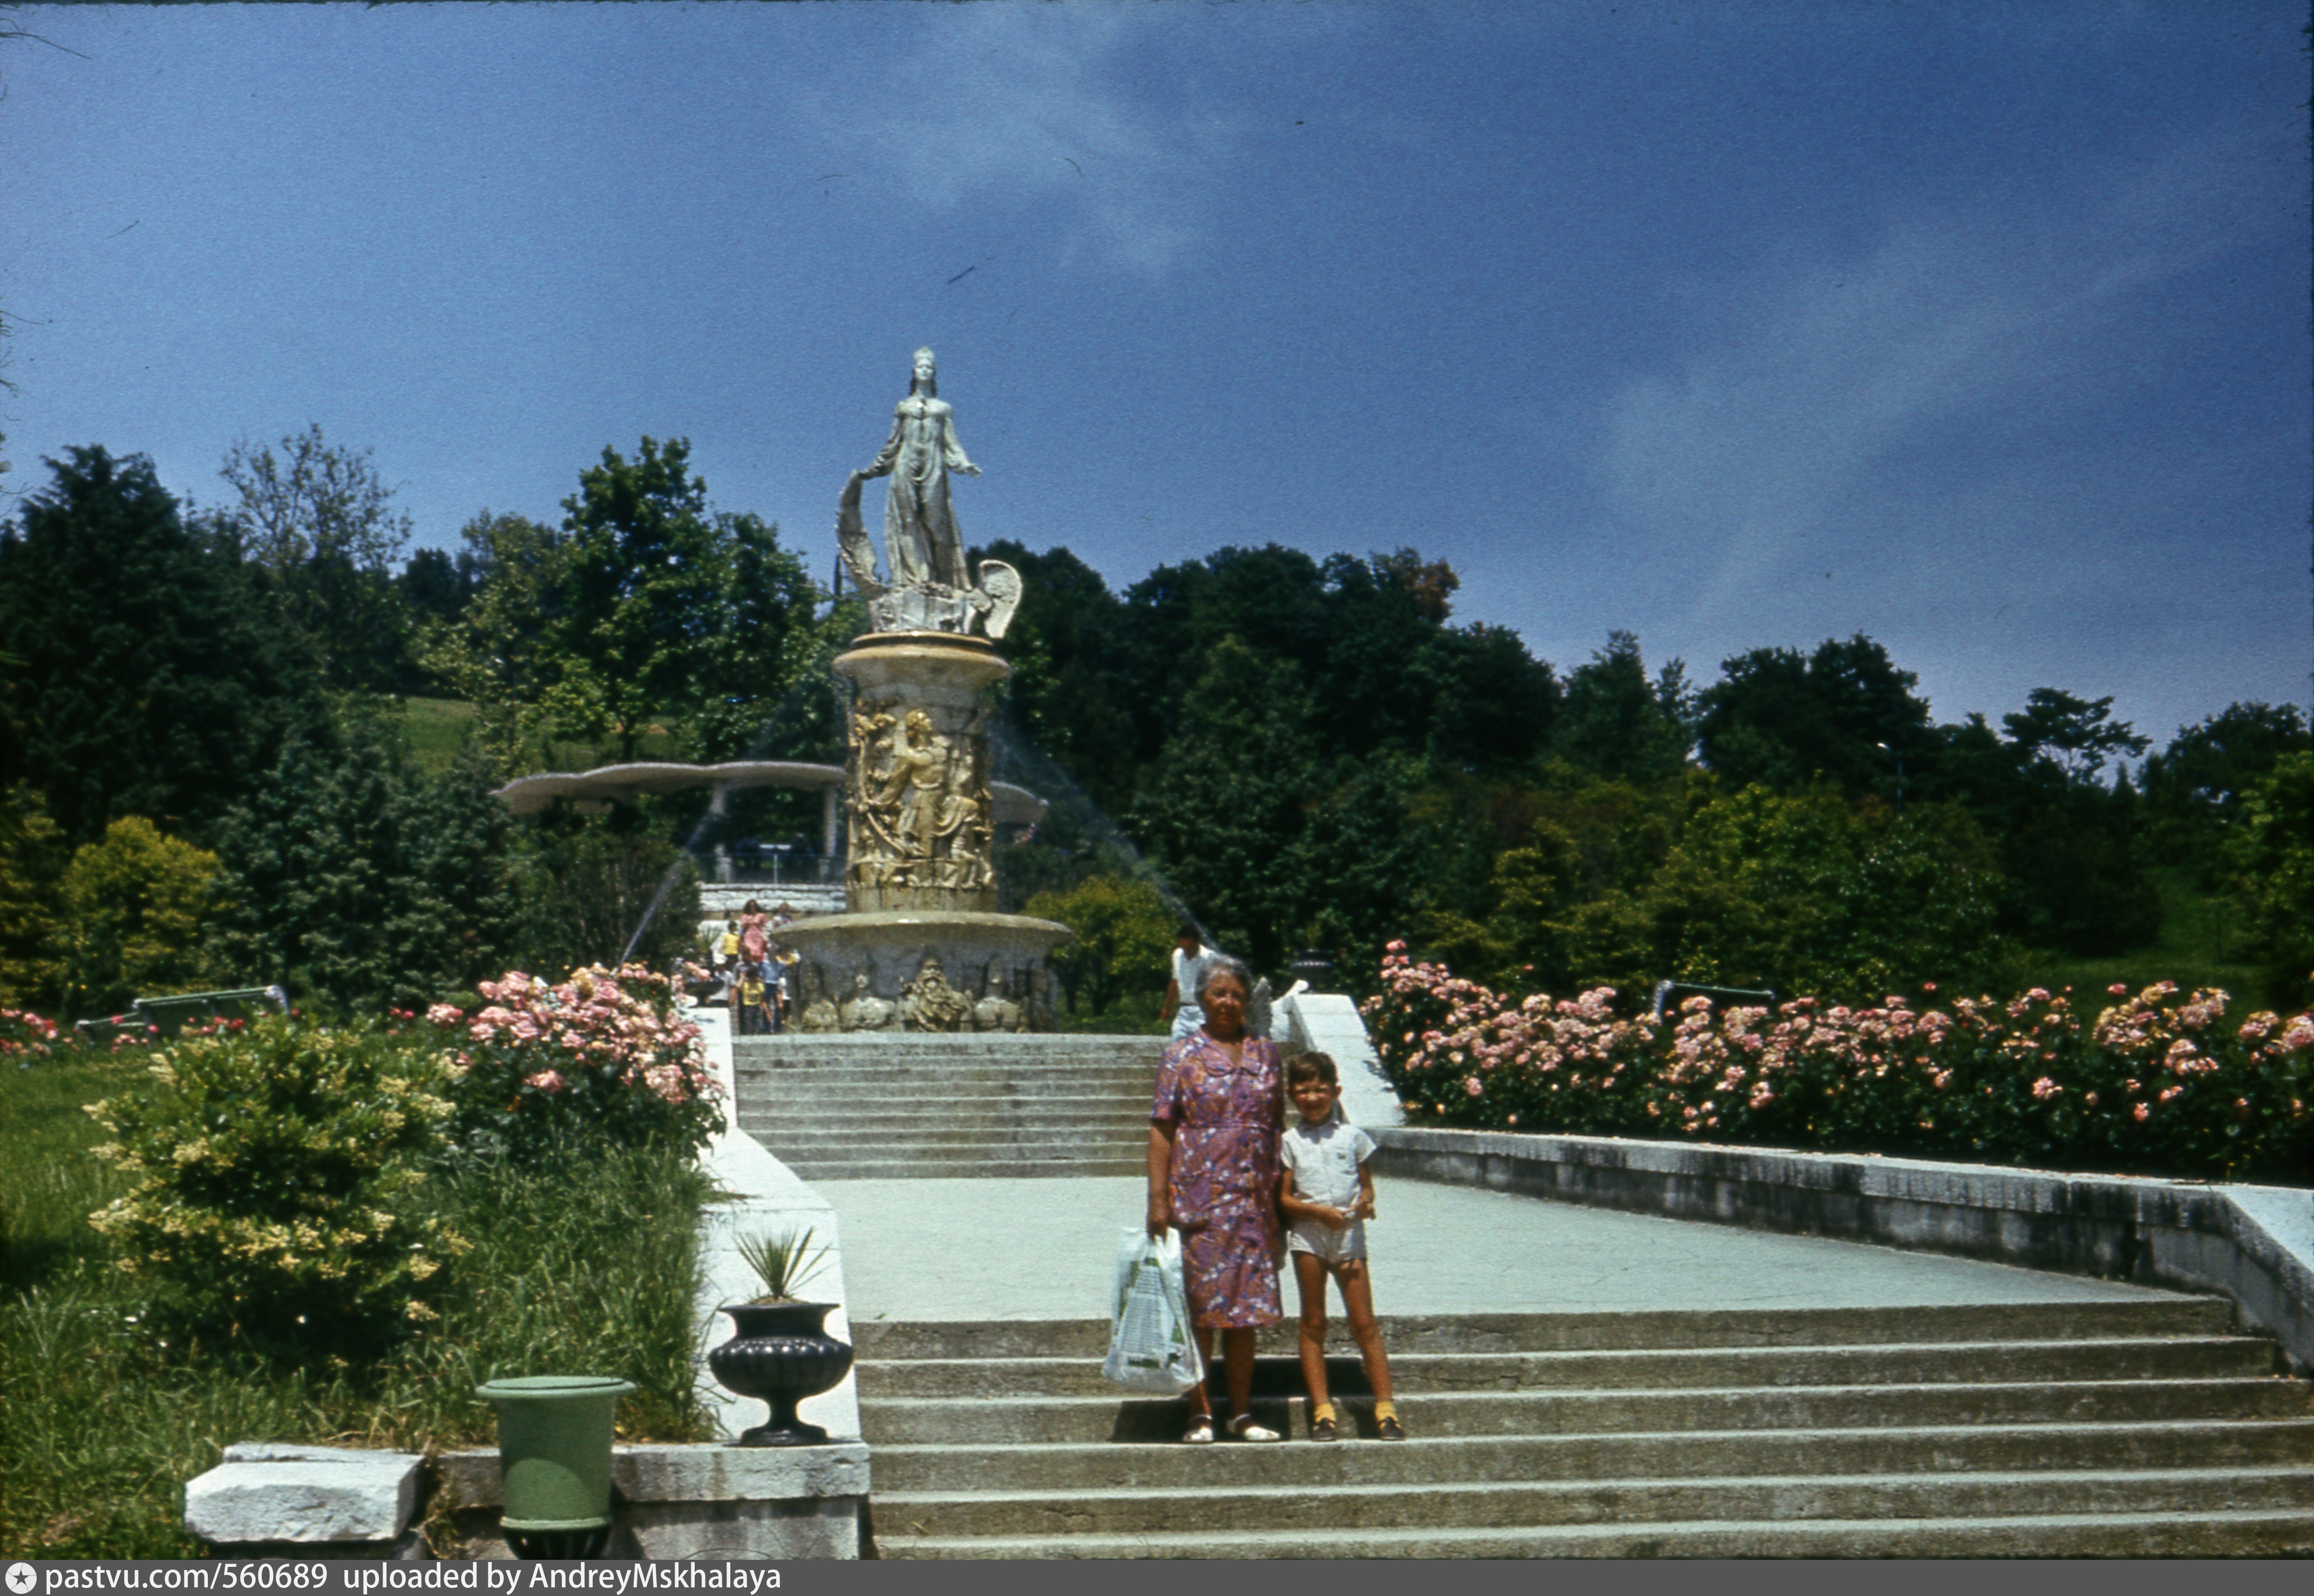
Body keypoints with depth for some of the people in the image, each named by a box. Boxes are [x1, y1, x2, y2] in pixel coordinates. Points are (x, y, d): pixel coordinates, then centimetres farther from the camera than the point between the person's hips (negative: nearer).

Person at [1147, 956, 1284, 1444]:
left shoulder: (1265, 1053, 11)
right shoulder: (1182, 1056, -1)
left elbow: (1277, 1124, 14)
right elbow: (1161, 1129, -5)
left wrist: (1280, 1194, 9)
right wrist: (1158, 1199, -12)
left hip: (1254, 1202, 4)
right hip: (1198, 1201, -4)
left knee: (1246, 1309, 7)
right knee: (1199, 1308, 0)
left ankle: (1242, 1413, 15)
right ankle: (1200, 1414, 8)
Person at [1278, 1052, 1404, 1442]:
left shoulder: (1353, 1137, 6)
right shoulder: (1290, 1141, 4)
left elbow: (1366, 1184, 11)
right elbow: (1284, 1198, 0)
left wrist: (1364, 1202, -12)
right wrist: (1320, 1211, -15)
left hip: (1349, 1234, 0)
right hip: (1308, 1236, 0)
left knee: (1364, 1323, -2)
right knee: (1313, 1323, 3)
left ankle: (1385, 1408, 2)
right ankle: (1322, 1410, 7)